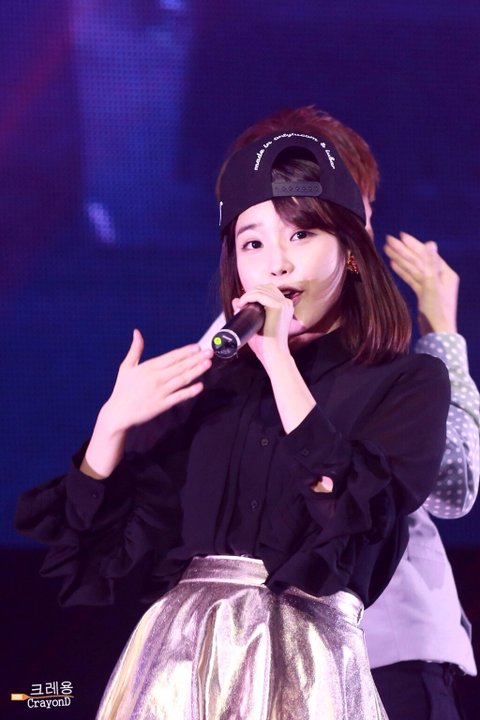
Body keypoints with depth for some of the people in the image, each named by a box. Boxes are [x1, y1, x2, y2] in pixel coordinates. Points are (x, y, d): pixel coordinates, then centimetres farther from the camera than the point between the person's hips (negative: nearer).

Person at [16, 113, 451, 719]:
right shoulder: (209, 379, 12)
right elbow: (105, 538, 8)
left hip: (308, 659, -3)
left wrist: (280, 362, -13)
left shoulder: (409, 381, 2)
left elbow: (357, 512, -16)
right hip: (180, 652, 4)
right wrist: (111, 425, -8)